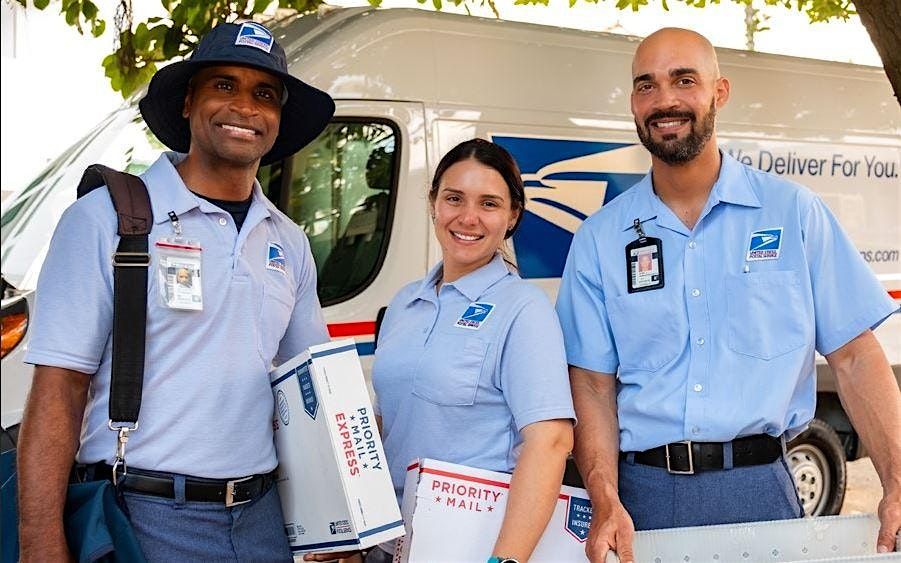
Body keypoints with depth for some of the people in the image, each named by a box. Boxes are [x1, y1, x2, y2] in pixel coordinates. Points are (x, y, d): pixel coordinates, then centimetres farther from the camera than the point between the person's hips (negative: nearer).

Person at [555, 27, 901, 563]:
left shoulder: (793, 211, 2)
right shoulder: (600, 238, 3)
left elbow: (855, 357, 0)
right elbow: (593, 382, 1)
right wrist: (606, 504, -13)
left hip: (759, 487, 0)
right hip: (642, 492, 1)